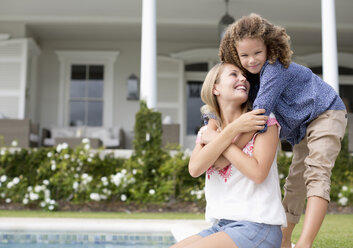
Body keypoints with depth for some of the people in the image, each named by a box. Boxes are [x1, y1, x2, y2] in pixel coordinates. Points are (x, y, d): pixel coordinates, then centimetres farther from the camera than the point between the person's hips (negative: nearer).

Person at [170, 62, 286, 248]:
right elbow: (195, 168, -9)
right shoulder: (207, 131, 13)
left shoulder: (264, 121, 0)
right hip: (220, 226, 5)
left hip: (257, 227, -5)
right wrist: (234, 129, -14)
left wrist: (217, 139, -8)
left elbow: (258, 172, -15)